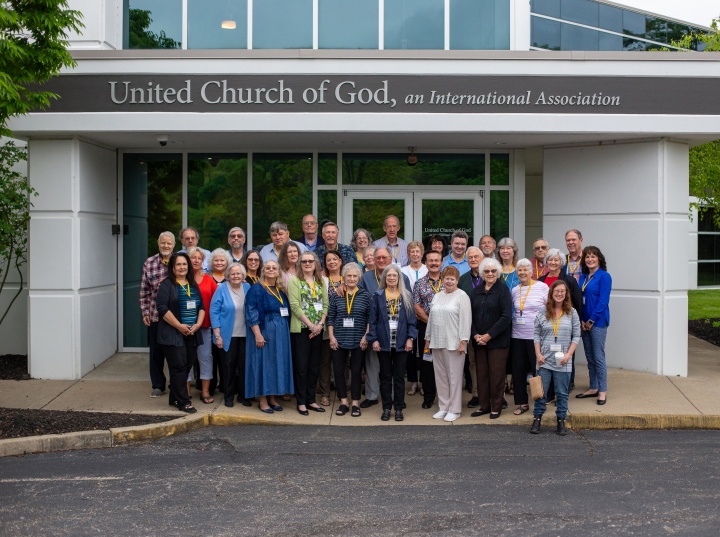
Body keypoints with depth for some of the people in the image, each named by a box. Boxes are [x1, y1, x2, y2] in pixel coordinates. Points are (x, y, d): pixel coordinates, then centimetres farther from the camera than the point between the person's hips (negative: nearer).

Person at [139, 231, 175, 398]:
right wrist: (145, 312, 3)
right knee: (156, 351, 8)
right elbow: (144, 290, 7)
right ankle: (158, 385, 20)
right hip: (155, 315, 2)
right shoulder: (149, 263, 4)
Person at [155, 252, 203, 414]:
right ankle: (183, 402, -3)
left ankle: (175, 398, 19)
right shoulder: (167, 285, -4)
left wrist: (198, 324, -2)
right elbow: (162, 308, -13)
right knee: (179, 367, -7)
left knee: (187, 366, 8)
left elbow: (201, 306, 15)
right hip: (173, 333, -6)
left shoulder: (193, 285, 16)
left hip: (192, 334, 6)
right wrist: (179, 326, -16)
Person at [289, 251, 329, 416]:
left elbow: (325, 304, 7)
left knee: (314, 366, 9)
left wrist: (320, 324, -7)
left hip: (317, 329, 5)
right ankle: (301, 402, 6)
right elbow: (294, 306, -11)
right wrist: (310, 325, -14)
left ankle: (311, 400, 17)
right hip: (301, 328, -4)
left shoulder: (321, 282, 11)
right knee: (301, 366, -1)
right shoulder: (295, 281, -3)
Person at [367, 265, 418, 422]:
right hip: (383, 342, 0)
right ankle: (386, 408, 15)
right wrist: (373, 339, -8)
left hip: (401, 343, 0)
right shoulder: (378, 296, 1)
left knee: (399, 376, 7)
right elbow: (373, 319, 0)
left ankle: (398, 408, 14)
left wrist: (410, 338, -7)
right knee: (385, 376, 8)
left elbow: (411, 319, 2)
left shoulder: (406, 296, 4)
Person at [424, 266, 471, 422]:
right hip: (437, 342, 6)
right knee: (440, 375, 10)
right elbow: (431, 318, 19)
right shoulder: (437, 296, 15)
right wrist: (428, 338, 18)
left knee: (454, 376, -1)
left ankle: (454, 409, 6)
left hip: (454, 343, -6)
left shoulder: (462, 296, -5)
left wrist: (463, 341, -15)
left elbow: (465, 320, -10)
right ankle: (443, 407, 19)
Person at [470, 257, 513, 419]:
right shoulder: (476, 291, 9)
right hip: (479, 340, 5)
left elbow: (506, 317, -13)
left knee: (496, 374, 0)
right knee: (481, 374, 8)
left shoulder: (503, 289, -6)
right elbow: (471, 315, 8)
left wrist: (489, 335, -15)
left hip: (498, 341, -4)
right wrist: (475, 335, -7)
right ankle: (484, 405, 19)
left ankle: (496, 407, 12)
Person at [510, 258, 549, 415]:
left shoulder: (542, 287, -4)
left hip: (536, 336, -4)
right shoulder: (514, 290, 9)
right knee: (518, 370, 6)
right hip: (518, 336, 4)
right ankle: (522, 403, 17)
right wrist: (512, 321, 6)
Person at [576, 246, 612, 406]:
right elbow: (579, 299, 11)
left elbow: (603, 301, -13)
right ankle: (593, 388, 20)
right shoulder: (583, 277, 12)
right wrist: (582, 320, 0)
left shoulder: (604, 276, -8)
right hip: (584, 322, 7)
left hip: (598, 322, -7)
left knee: (598, 357, -5)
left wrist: (591, 320, -13)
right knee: (589, 357, 11)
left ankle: (602, 391, 2)